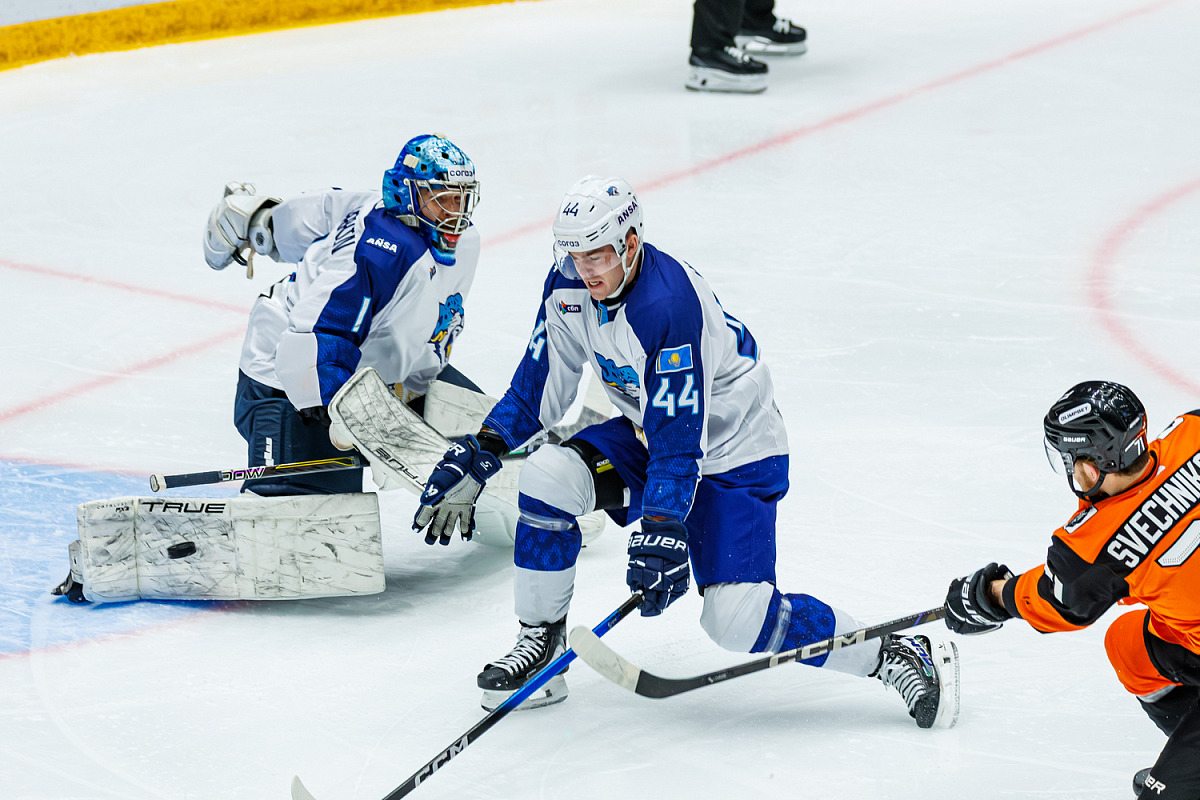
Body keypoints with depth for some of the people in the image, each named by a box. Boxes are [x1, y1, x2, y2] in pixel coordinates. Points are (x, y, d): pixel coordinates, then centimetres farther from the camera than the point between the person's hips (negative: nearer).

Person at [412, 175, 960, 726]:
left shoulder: (671, 305, -33)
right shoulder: (569, 288, -9)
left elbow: (678, 439, -34)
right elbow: (539, 387, 3)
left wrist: (661, 532, -42)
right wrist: (478, 456, -7)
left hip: (734, 451, -7)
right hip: (645, 433, 7)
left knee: (738, 620, -19)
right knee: (547, 475, -18)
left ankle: (894, 657, -3)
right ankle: (540, 642, -1)